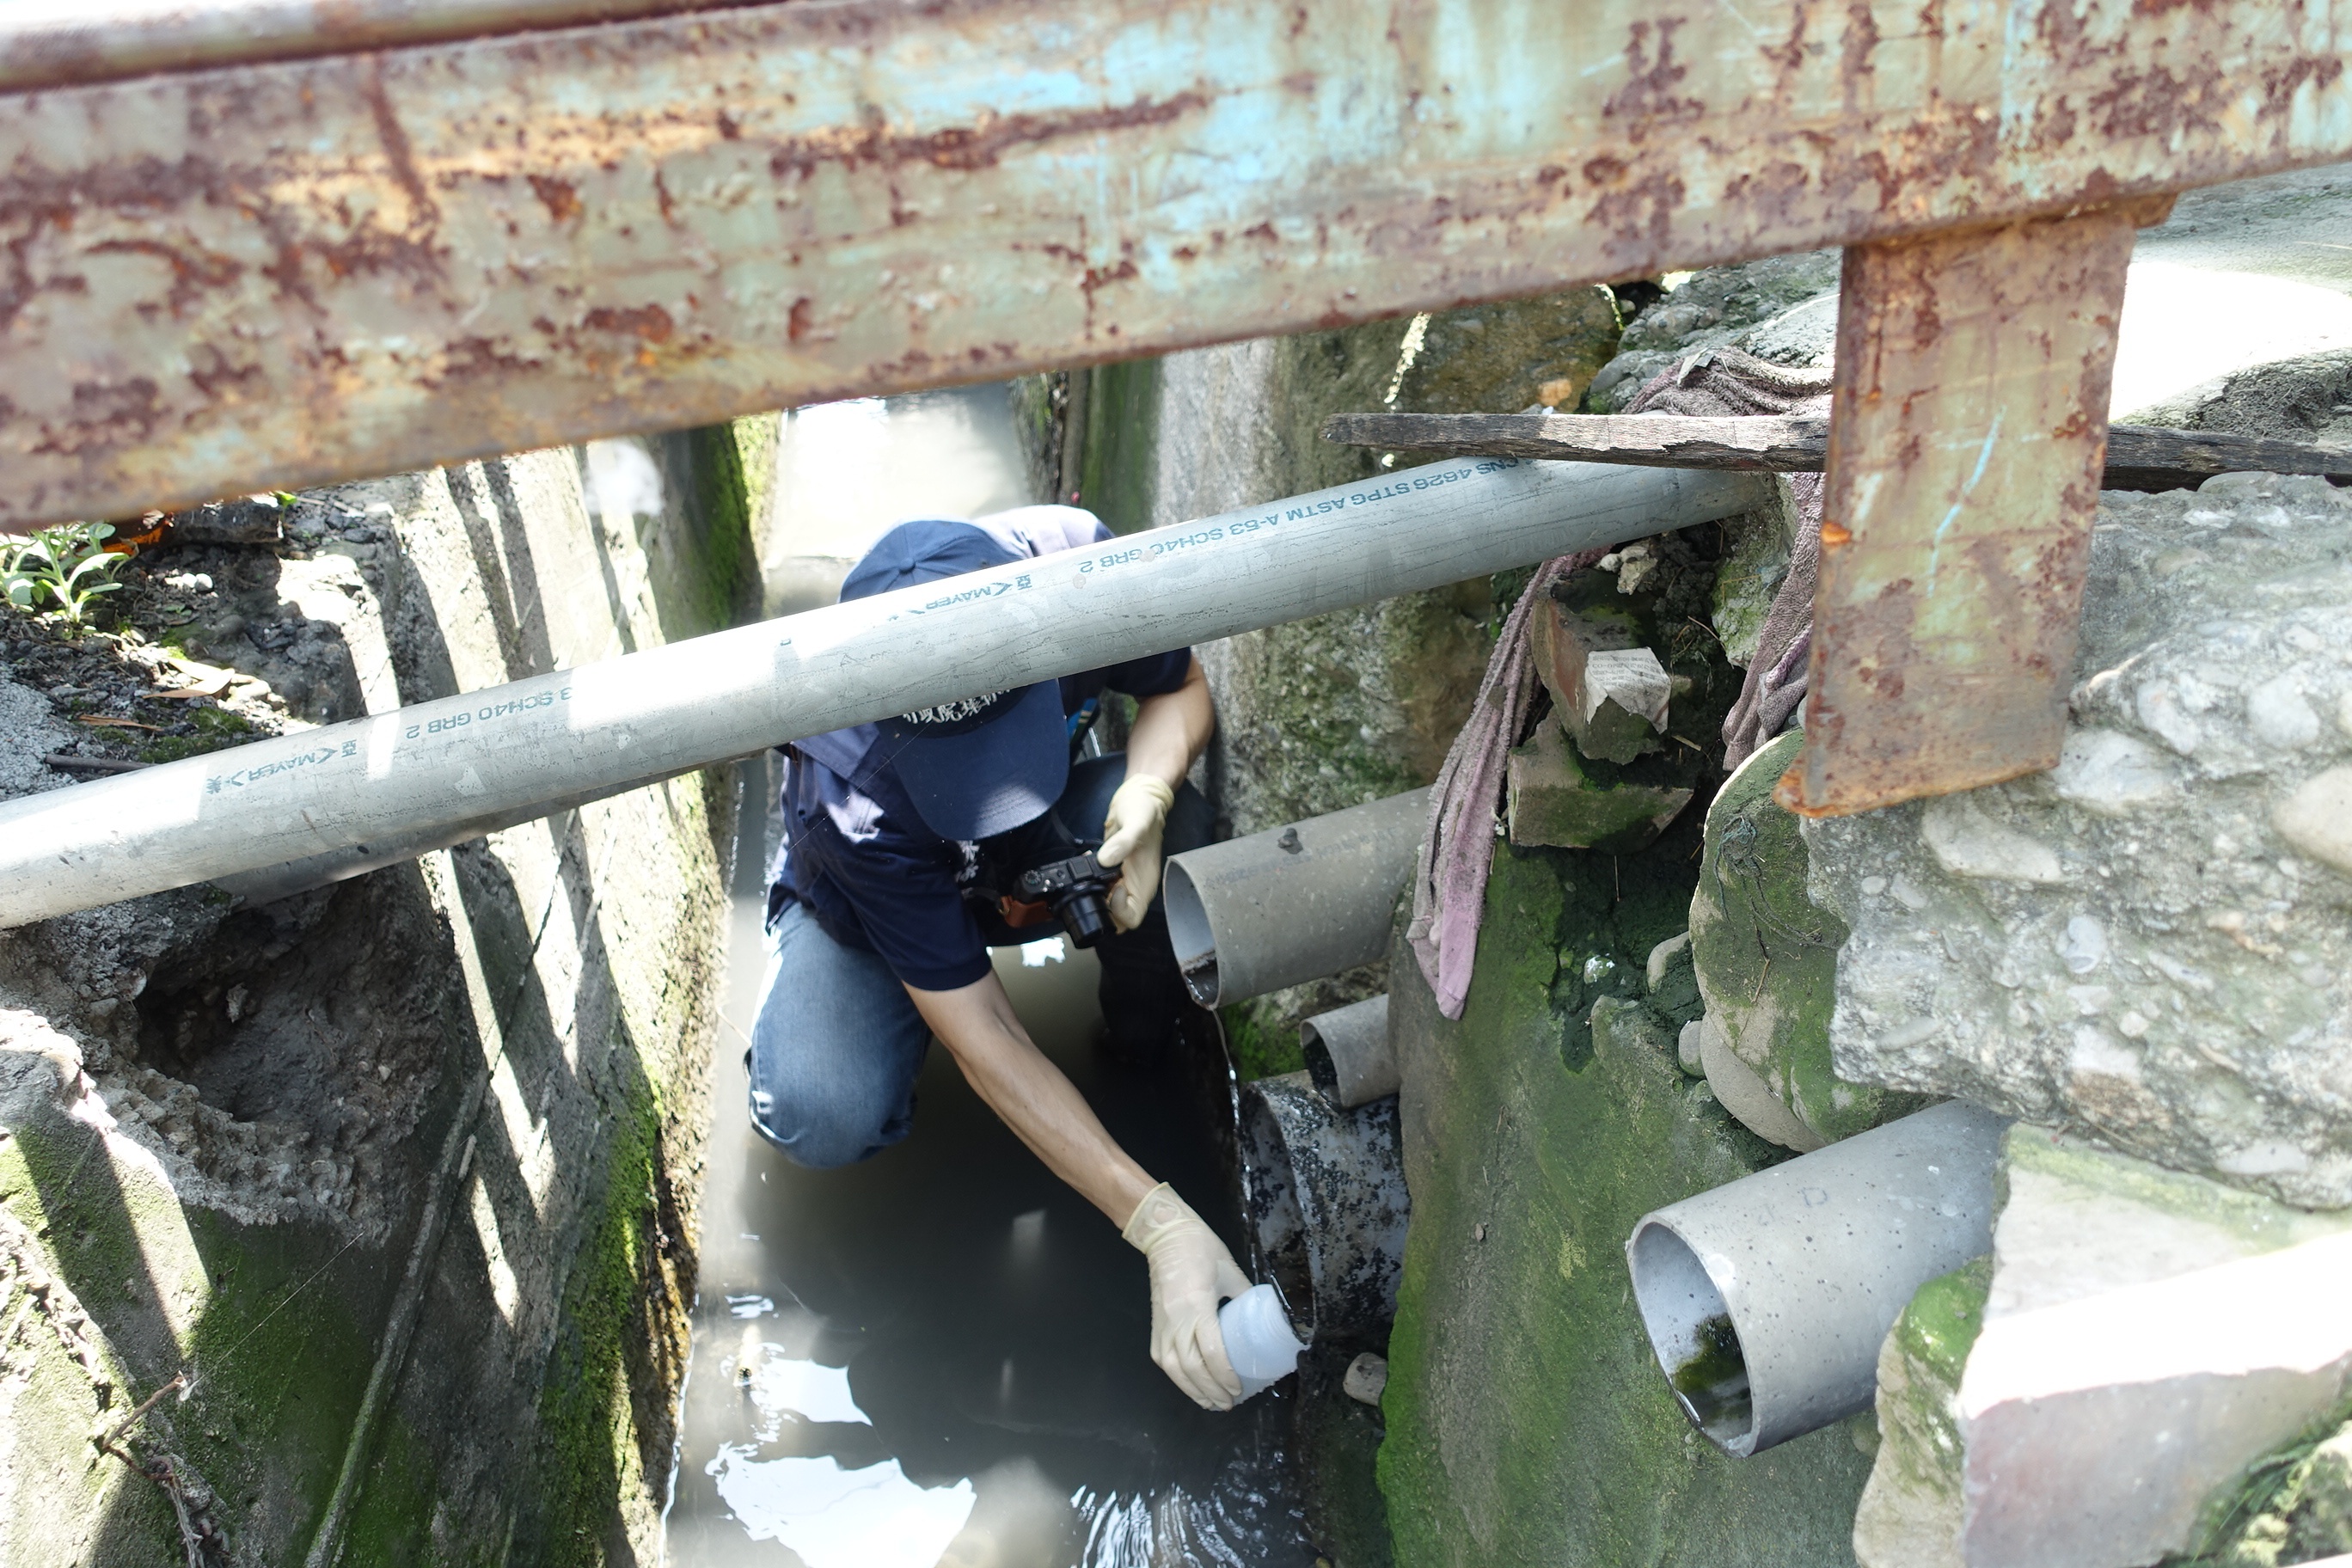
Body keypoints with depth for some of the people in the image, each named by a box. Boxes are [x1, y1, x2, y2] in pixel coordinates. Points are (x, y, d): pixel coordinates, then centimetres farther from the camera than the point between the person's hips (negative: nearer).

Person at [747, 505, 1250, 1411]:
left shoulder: (1075, 558, -34)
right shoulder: (855, 792, -40)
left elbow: (1182, 688, -13)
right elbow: (983, 1039, -36)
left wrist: (1146, 793, -37)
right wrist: (1161, 1225, -43)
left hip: (1063, 830, 2)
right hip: (869, 893, -2)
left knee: (1176, 879, -32)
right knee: (822, 1122, -27)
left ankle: (1138, 1027, 1)